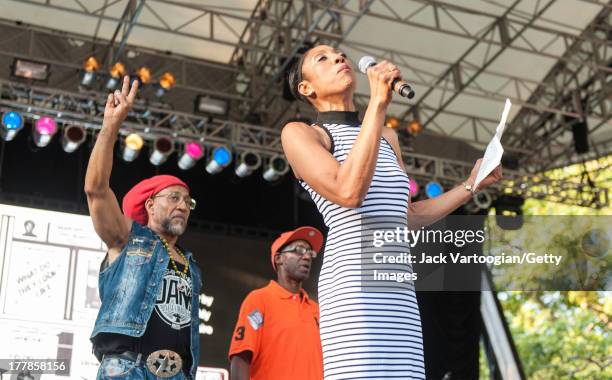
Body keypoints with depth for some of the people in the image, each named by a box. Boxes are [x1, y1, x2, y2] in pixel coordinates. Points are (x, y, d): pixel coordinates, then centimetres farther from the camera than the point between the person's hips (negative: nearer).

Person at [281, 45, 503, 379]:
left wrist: (472, 183, 24)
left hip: (397, 295, 8)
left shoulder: (387, 138, 25)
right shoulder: (298, 133, 2)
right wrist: (378, 102, -13)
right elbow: (349, 192, -16)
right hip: (354, 289, -8)